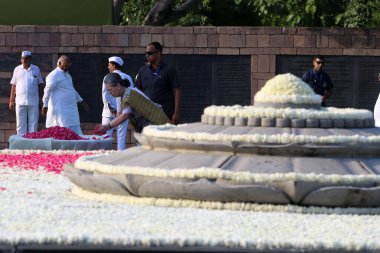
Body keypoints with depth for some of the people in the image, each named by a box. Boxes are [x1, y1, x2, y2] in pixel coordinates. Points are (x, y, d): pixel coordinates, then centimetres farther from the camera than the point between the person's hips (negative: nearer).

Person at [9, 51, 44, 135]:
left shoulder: (36, 69, 8)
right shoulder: (17, 70, 8)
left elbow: (40, 84, 11)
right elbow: (13, 86, 9)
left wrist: (41, 99, 4)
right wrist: (11, 101, 5)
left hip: (33, 102, 0)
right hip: (20, 102, 0)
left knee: (33, 124, 0)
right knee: (21, 124, 1)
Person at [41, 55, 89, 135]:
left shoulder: (67, 74, 18)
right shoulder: (54, 75, -10)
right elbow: (47, 91, -11)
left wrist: (81, 101, 30)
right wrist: (45, 105, -14)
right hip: (60, 110, -9)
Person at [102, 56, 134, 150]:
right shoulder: (127, 77, 5)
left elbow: (105, 95, -7)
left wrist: (111, 108, -8)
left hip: (109, 112, -2)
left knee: (106, 135, 3)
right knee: (121, 136, 2)